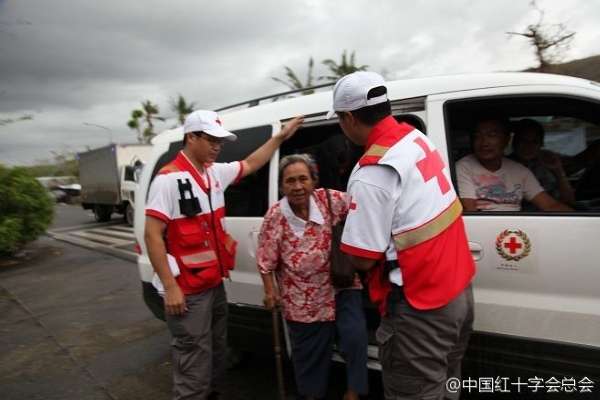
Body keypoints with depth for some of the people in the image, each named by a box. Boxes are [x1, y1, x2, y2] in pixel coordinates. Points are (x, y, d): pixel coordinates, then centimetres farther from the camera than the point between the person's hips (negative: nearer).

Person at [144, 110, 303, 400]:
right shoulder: (169, 179, -16)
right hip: (188, 292, -8)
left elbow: (250, 165, 24)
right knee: (195, 369, 0)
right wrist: (170, 287, -21)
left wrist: (280, 137, 24)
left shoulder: (215, 172, 7)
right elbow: (152, 235, -18)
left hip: (215, 285, 8)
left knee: (216, 355, 22)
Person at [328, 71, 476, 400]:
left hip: (419, 307, -9)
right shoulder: (417, 138, 3)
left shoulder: (372, 172, -25)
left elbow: (362, 259, -20)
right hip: (459, 289, 9)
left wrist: (351, 236, 1)